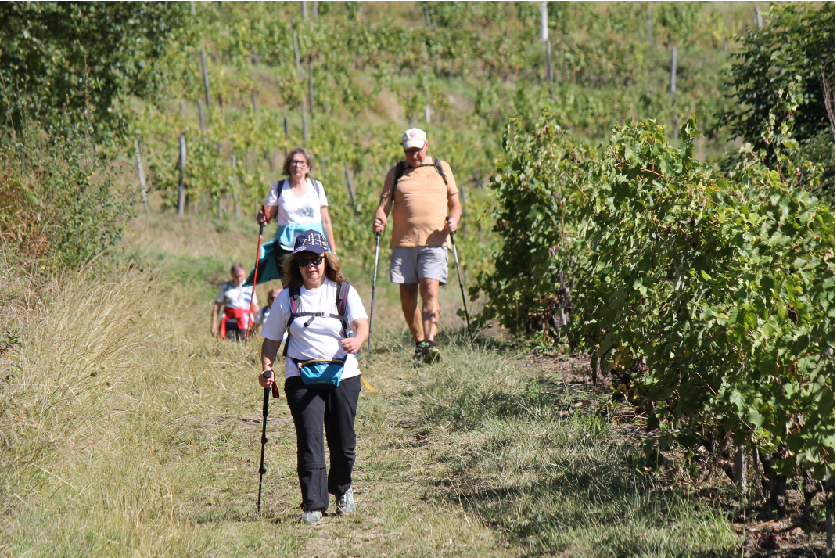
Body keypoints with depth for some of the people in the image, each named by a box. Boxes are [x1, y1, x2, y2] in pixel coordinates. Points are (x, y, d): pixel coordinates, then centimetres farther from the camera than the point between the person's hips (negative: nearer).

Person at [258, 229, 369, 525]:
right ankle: (313, 504, -10)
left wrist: (357, 340, -34)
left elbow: (361, 323, -11)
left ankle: (342, 488, 33)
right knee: (309, 438, -13)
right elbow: (271, 339, 12)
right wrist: (267, 368, -5)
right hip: (301, 377, 0)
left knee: (343, 443, 4)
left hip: (343, 375, 0)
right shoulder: (287, 298, 6)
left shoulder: (344, 292, 4)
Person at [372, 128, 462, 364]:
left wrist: (454, 220, -4)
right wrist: (379, 219, -14)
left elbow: (455, 203, 18)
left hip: (434, 241, -2)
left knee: (429, 291, -15)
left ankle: (429, 343, -25)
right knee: (407, 295, 2)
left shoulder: (442, 168, 15)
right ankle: (419, 342, 15)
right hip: (403, 242, 2)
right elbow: (384, 203, 8)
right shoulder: (396, 173, 15)